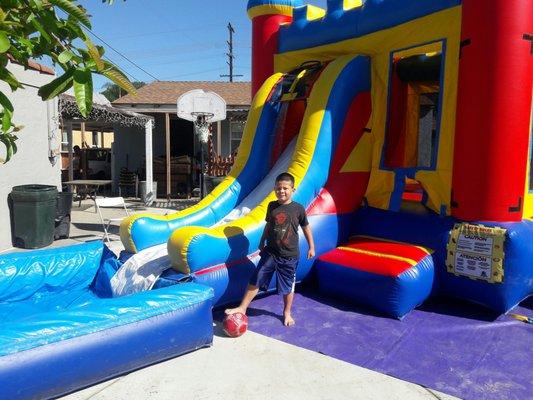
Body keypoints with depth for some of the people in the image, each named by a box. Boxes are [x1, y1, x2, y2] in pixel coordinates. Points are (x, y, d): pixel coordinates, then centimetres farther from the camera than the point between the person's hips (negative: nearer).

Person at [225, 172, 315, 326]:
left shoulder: (298, 208, -8)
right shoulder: (272, 206, 0)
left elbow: (306, 228, 3)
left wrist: (311, 247, 6)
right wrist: (262, 242, 19)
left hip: (290, 255, -2)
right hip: (270, 252, 2)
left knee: (288, 286, 11)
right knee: (255, 280, 2)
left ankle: (287, 312, 33)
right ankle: (242, 308, 14)